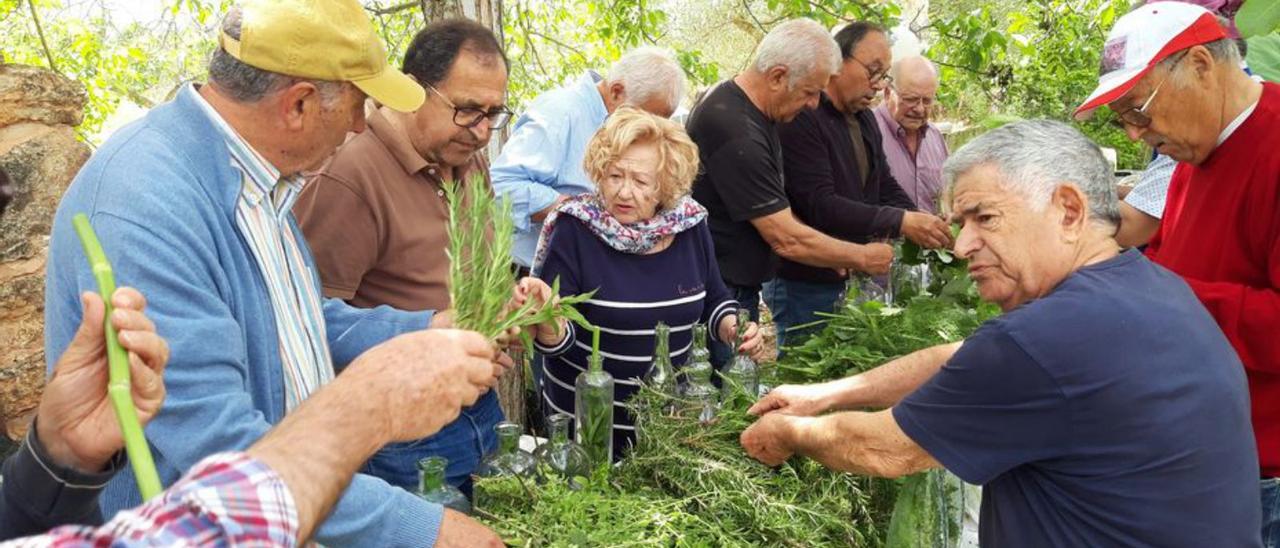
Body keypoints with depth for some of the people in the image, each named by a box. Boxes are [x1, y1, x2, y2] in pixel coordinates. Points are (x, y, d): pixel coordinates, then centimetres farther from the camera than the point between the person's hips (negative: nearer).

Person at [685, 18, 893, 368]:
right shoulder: (736, 132, -26)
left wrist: (834, 255, 6)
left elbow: (774, 212, 15)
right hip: (718, 291, -10)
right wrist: (863, 258, -9)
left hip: (740, 285, 10)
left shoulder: (749, 107, 6)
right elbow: (787, 239, -23)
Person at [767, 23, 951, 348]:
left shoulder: (865, 119, 12)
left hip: (850, 281, 9)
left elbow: (886, 188, 14)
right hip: (805, 285, -9)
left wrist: (923, 229, -5)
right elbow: (820, 206, -27)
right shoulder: (802, 119, -19)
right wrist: (901, 223, -31)